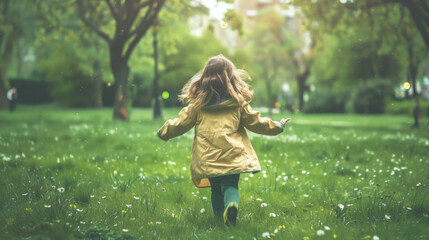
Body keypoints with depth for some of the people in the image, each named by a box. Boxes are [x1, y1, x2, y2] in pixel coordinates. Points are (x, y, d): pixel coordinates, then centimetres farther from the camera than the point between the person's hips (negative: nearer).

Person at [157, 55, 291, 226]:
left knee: (216, 188, 16)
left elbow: (181, 124, 12)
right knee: (230, 184, 1)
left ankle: (220, 216, 9)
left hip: (207, 158, 1)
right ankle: (231, 204, -27)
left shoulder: (197, 103, 5)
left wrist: (164, 133, 31)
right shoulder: (238, 102, 4)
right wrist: (278, 127, 27)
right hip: (233, 154, -1)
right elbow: (255, 122, 12)